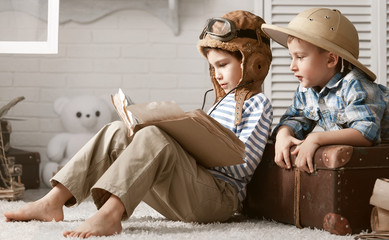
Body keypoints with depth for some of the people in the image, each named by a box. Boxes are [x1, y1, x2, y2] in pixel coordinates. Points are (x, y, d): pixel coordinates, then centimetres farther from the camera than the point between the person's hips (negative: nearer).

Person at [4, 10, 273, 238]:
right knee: (118, 132, -6)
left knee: (152, 137, -33)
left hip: (221, 195, -8)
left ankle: (109, 213, -51)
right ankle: (53, 202, -18)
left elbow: (243, 166, -11)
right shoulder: (224, 100, 28)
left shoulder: (258, 104, 1)